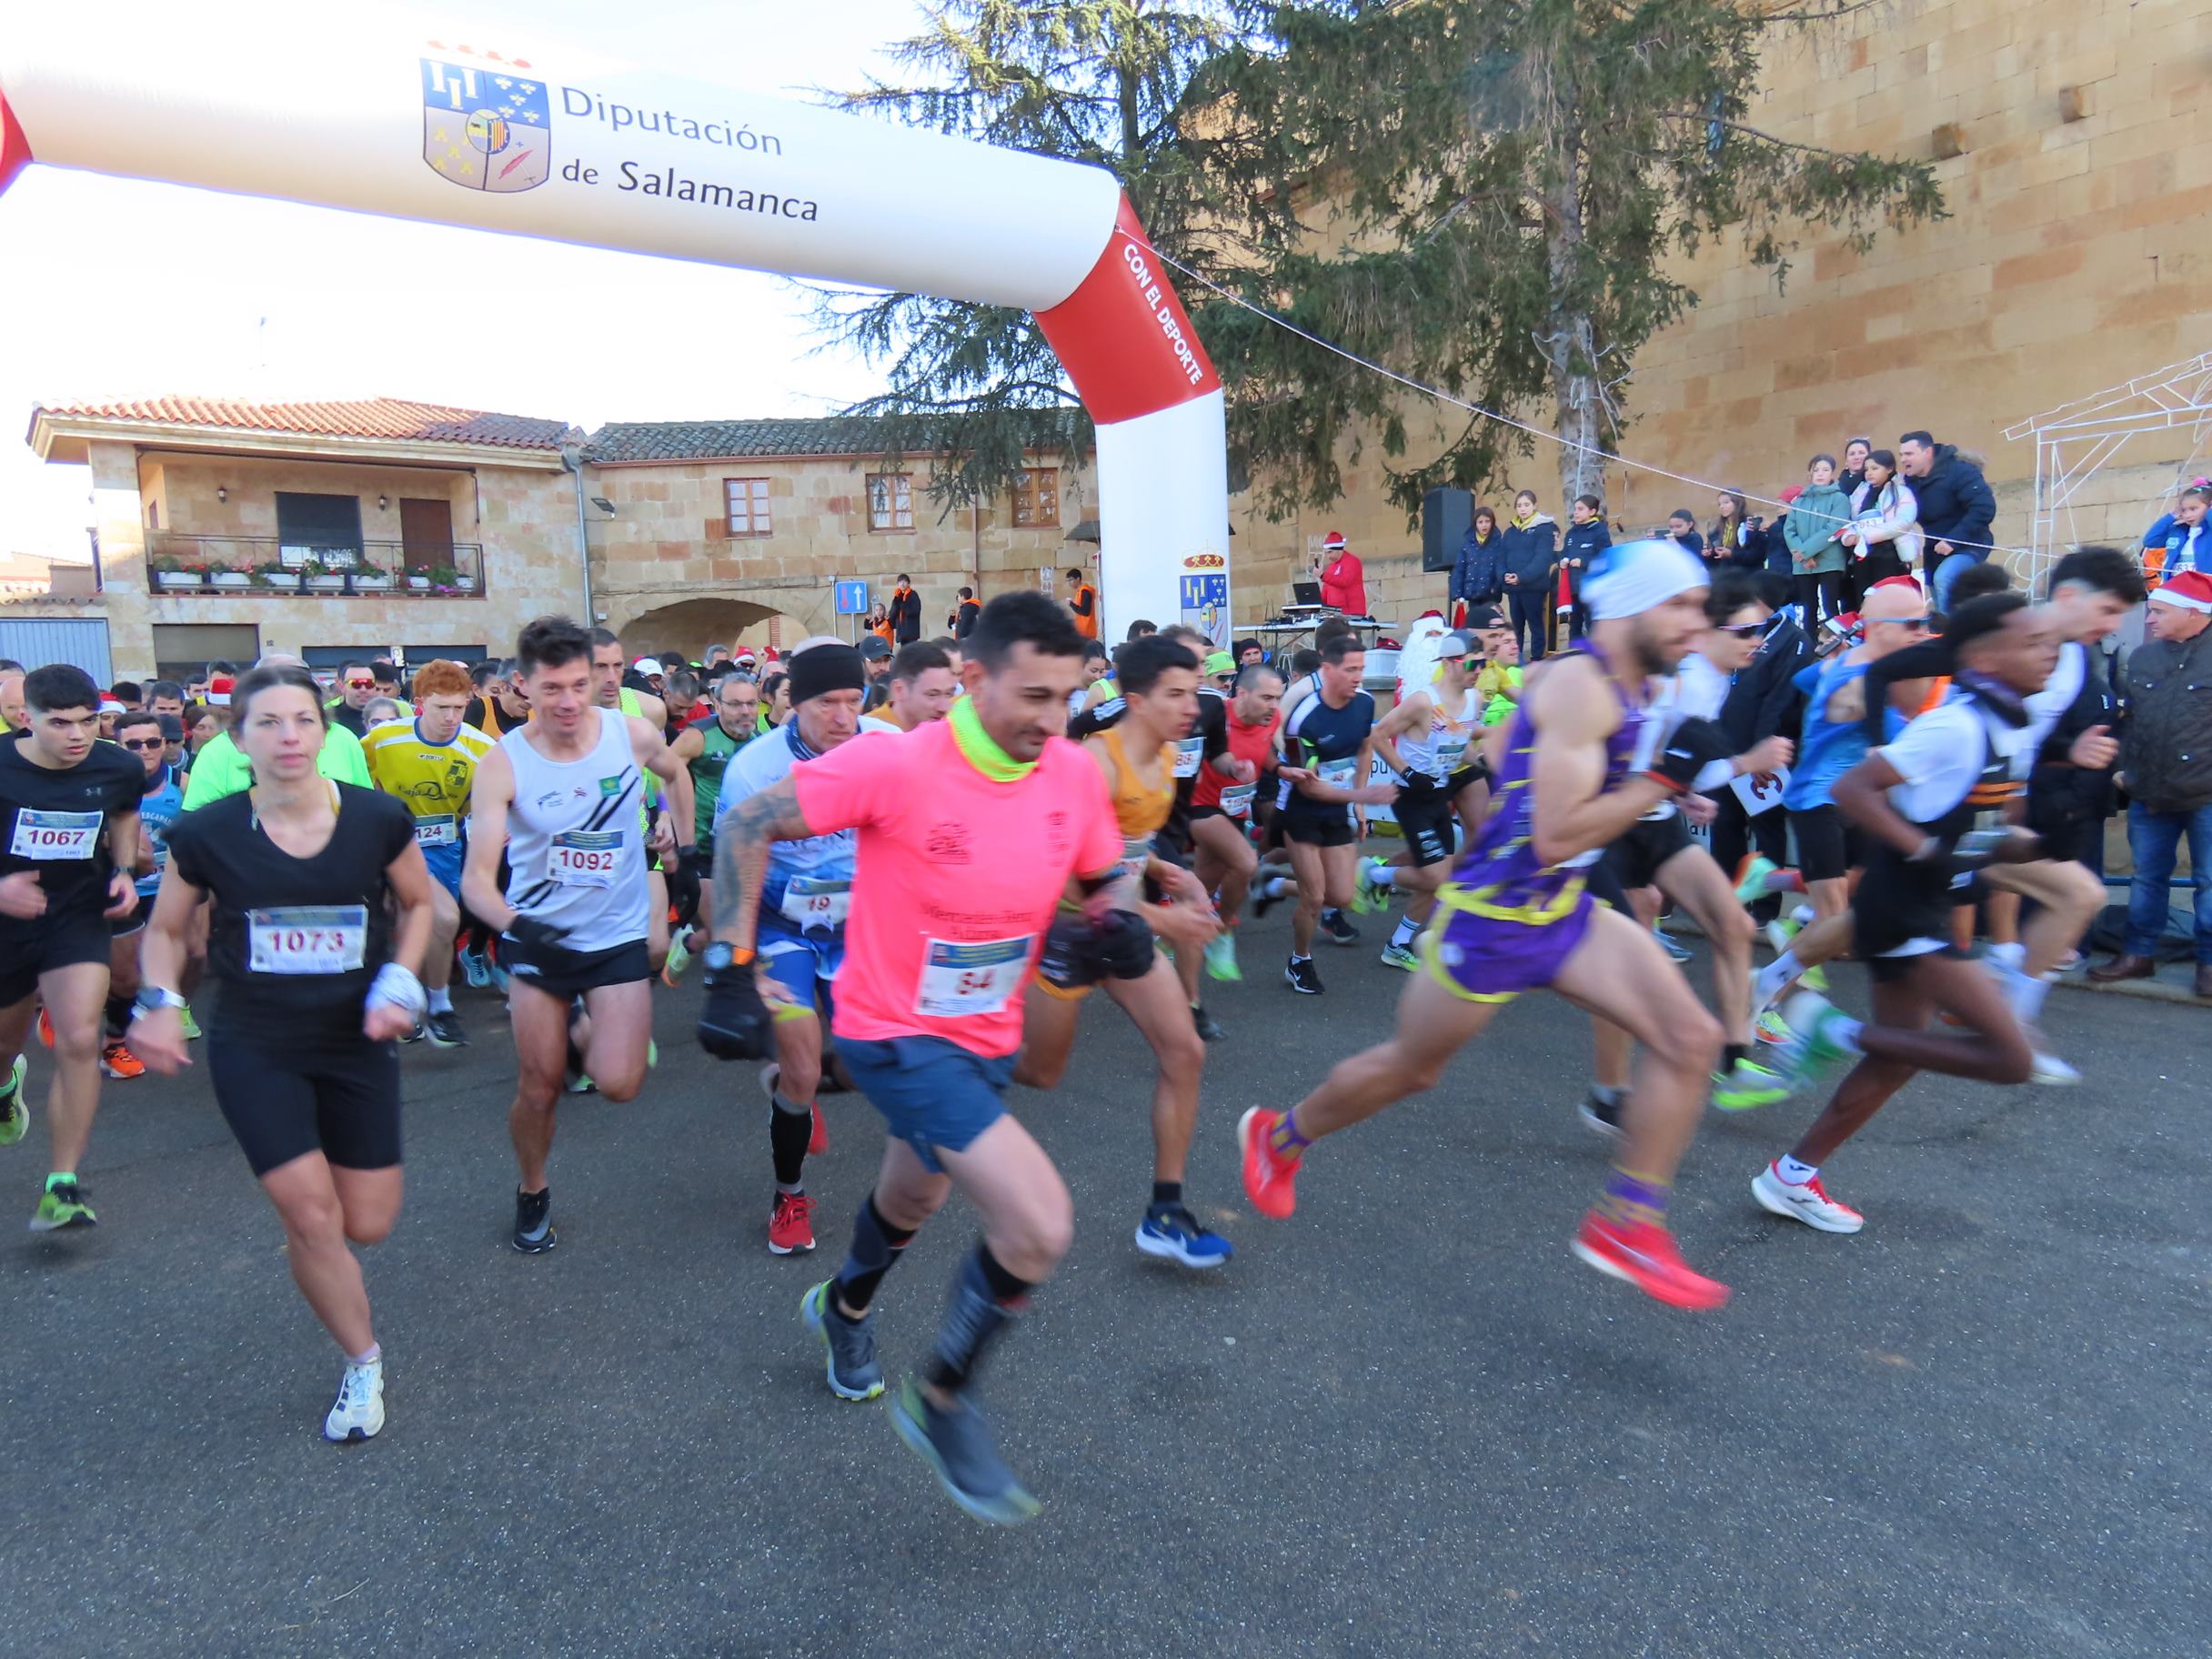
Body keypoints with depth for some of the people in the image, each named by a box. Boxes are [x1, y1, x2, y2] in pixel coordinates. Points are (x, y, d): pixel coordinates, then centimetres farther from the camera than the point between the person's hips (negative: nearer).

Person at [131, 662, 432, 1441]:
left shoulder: (378, 819, -11)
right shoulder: (205, 834, -10)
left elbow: (417, 904, 7)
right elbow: (165, 929, 7)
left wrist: (400, 982, -8)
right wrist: (159, 1003, -11)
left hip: (356, 1043, 1)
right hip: (254, 1048, -1)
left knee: (369, 1226, 6)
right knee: (313, 1217, -7)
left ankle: (298, 1219, 44)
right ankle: (363, 1365, 18)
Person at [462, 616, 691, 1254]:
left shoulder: (633, 734, -11)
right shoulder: (502, 764, -15)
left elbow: (678, 772, 15)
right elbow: (476, 876, -19)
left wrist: (686, 843, 15)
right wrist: (516, 924, -37)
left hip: (617, 936, 0)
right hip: (538, 938, 0)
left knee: (618, 1084, -12)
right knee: (538, 1087, 6)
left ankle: (583, 1032, 24)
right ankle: (532, 1193, 35)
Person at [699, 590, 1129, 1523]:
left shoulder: (1076, 775, -10)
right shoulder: (897, 766, -24)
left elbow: (1105, 881, 7)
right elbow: (746, 826, -15)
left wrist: (1113, 929, -15)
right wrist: (730, 968, -18)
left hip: (987, 1037, 7)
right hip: (895, 1034, -6)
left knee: (916, 1198, 30)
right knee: (1041, 1224, -20)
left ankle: (844, 1309, 65)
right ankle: (942, 1406, 8)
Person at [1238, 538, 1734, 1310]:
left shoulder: (1624, 687, 6)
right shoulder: (1579, 683, -23)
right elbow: (1555, 837, -29)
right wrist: (1662, 777, -25)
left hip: (1565, 911, 8)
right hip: (1495, 918, -8)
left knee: (1691, 1038, -5)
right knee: (1409, 1068, 11)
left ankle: (1624, 1223, 7)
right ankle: (1278, 1137, 37)